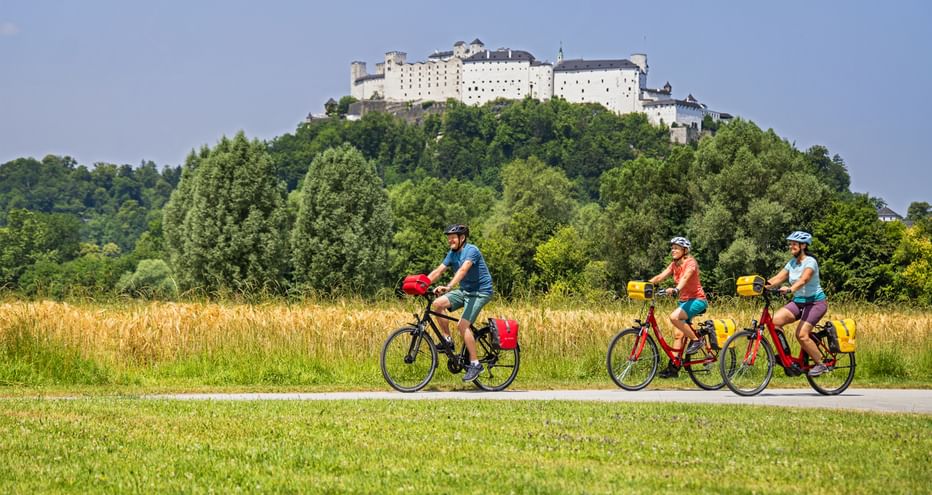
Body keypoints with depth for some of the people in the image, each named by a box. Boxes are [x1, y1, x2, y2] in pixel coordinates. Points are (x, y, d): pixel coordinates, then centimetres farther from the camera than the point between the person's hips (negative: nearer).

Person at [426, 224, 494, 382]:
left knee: (463, 325, -21)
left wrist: (449, 287, -47)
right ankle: (447, 340, 0)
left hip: (480, 292, -8)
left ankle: (475, 364, -14)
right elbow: (438, 271, 3)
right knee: (438, 303, -13)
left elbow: (463, 270, -34)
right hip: (464, 291, 8)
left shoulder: (471, 251, -18)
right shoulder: (452, 254, 7)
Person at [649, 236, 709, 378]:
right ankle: (673, 368, 2)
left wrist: (676, 289, -51)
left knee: (674, 317, -30)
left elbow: (685, 277, -32)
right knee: (678, 334, 1)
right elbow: (660, 276, 0)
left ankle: (696, 340, -15)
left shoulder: (690, 263, -13)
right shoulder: (674, 265, 10)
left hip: (697, 300, -8)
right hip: (684, 301, 8)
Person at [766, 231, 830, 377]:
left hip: (815, 302, -7)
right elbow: (778, 278, -1)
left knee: (801, 334, -22)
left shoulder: (810, 262, -15)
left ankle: (821, 364, -5)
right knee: (775, 320, -17)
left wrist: (790, 289, -50)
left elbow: (803, 280, -32)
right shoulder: (792, 263, 8)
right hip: (798, 302, 7)